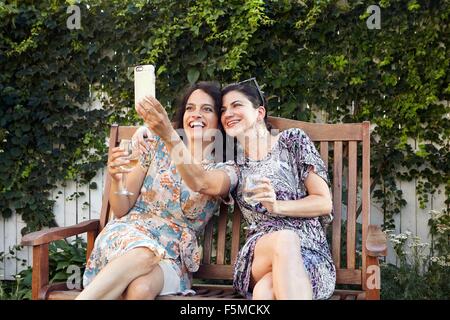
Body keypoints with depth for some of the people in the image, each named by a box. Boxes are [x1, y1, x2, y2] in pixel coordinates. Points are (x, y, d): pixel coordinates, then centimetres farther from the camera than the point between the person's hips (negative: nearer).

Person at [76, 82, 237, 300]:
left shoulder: (225, 170, 4)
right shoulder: (157, 145, 7)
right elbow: (121, 210, 8)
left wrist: (169, 133, -32)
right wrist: (115, 179, -14)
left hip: (172, 257, -1)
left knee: (142, 288, -36)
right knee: (143, 254, -37)